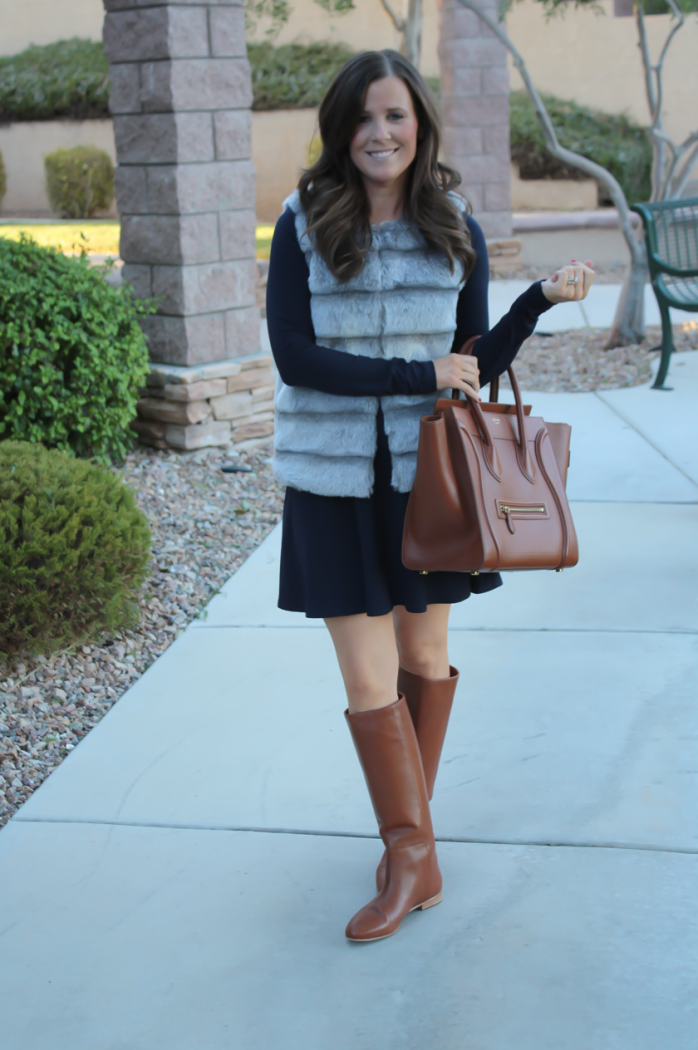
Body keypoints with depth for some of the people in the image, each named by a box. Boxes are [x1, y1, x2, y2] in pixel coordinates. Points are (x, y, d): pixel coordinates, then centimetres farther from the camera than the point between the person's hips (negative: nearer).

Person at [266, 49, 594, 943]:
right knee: (367, 681, -2)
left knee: (424, 659, 13)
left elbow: (476, 367, 5)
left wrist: (541, 300, -10)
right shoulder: (303, 226, -5)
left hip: (429, 473, 2)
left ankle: (409, 839, 31)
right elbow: (294, 356, -12)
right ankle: (414, 853, 13)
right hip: (338, 479, -2)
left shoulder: (457, 232, 1)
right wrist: (419, 375, -17)